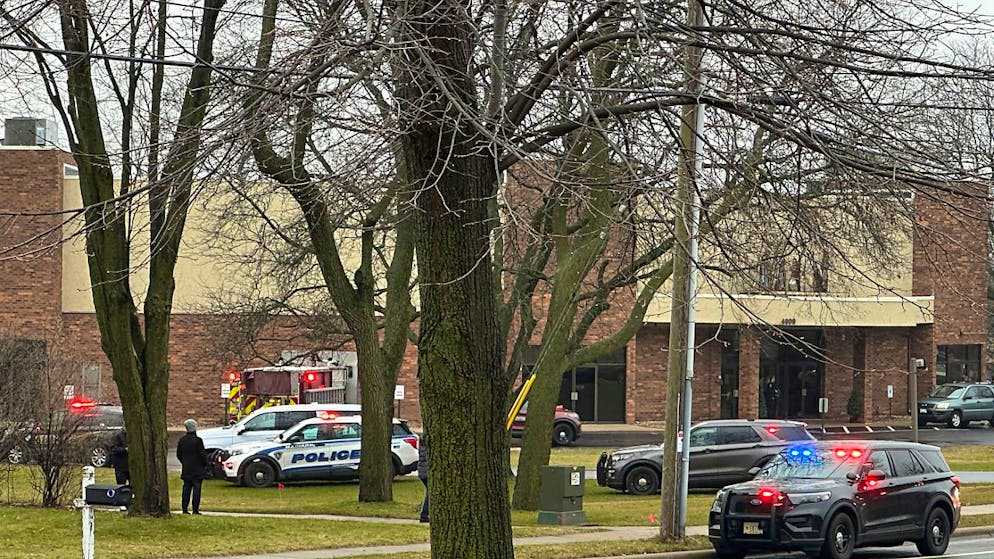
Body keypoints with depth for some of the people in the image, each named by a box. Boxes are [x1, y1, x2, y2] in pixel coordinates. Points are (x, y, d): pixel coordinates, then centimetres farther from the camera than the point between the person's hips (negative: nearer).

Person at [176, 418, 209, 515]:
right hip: (197, 469, -5)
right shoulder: (197, 440, -14)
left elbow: (178, 454, 10)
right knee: (196, 489, -1)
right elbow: (202, 454, -12)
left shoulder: (182, 440, 3)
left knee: (186, 489, 10)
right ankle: (195, 509, -4)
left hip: (186, 470, 5)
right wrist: (206, 463, 3)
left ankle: (185, 509, 8)